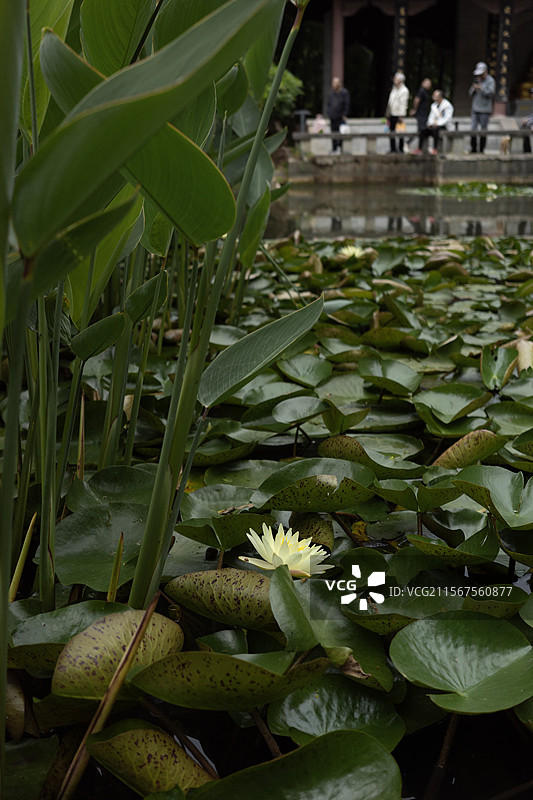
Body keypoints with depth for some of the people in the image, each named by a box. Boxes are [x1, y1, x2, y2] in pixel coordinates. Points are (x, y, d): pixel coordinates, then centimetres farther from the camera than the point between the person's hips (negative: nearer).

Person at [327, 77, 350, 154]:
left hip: (340, 117, -5)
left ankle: (340, 148, -5)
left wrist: (345, 115, -10)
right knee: (333, 134, 6)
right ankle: (334, 149, 10)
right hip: (333, 117, 5)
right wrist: (329, 114, 10)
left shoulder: (344, 92, -2)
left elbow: (347, 104, -4)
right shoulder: (331, 93, 14)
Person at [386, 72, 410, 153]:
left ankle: (401, 149, 9)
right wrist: (388, 113, 15)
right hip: (392, 114, 8)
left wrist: (401, 116, -18)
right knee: (392, 132, 8)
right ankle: (393, 149, 14)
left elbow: (403, 104, -14)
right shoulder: (394, 89, 15)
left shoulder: (404, 90, -9)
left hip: (398, 114, -8)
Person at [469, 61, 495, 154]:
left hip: (485, 110, -5)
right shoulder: (477, 80, 15)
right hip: (475, 109, 5)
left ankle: (482, 150, 3)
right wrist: (473, 87, -7)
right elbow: (470, 93, 12)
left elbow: (491, 93, -12)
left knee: (483, 131, -2)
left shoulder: (490, 81, -2)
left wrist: (481, 88, -19)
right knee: (473, 130, -2)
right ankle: (473, 149, 4)